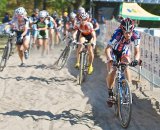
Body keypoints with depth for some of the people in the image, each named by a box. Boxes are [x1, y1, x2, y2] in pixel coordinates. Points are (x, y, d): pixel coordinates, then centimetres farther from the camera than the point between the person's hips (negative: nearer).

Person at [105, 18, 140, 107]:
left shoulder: (136, 35, -31)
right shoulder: (117, 34, -39)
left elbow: (137, 51, -25)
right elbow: (107, 49, -38)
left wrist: (136, 60, -45)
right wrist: (110, 60, -55)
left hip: (124, 52, 2)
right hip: (113, 52, -2)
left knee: (126, 68, -23)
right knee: (111, 72, -13)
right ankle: (110, 94, 5)